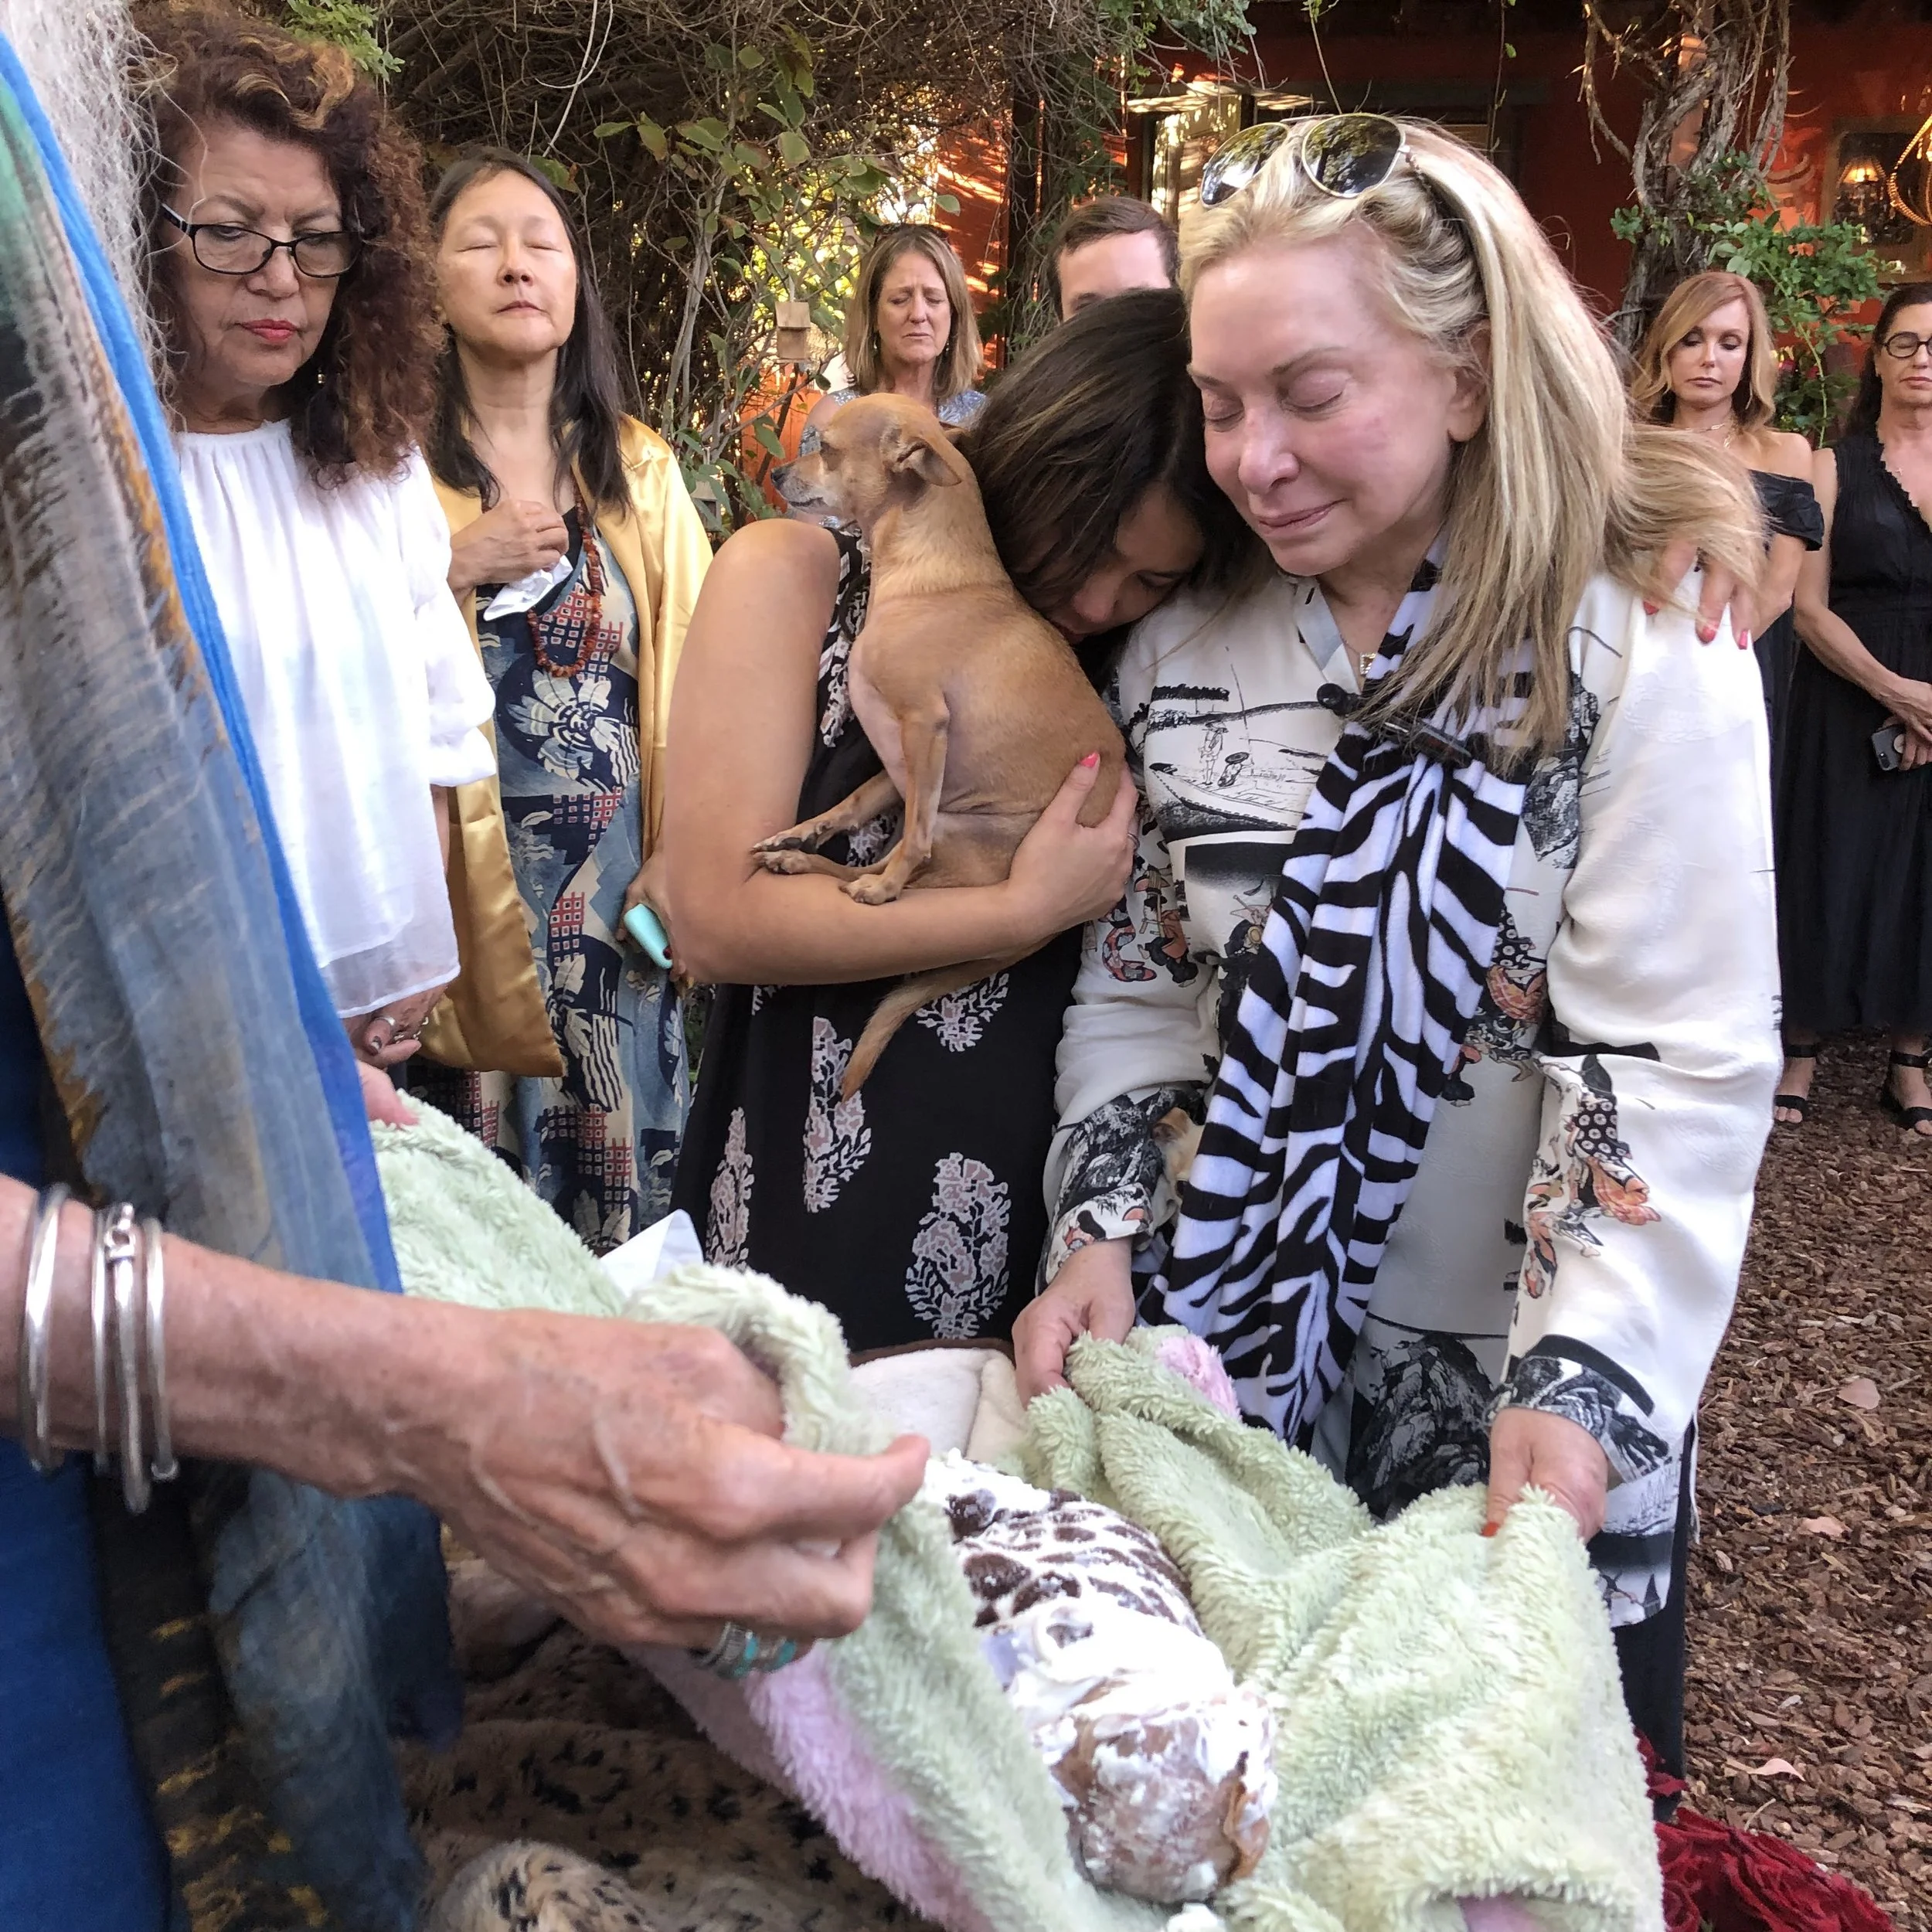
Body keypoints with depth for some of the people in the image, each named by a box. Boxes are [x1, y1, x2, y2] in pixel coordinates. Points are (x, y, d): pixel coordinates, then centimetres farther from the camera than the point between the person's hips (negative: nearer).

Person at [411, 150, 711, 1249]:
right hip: (461, 893, -2)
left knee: (625, 1189, 5)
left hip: (615, 894, 2)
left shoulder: (641, 470, 9)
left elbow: (688, 673, 5)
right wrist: (454, 569, -13)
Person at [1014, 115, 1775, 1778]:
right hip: (1215, 1352, 4)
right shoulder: (1183, 652, 0)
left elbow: (1685, 1061, -17)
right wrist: (1100, 1235, -6)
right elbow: (1138, 981, 5)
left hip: (1518, 1393, -3)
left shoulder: (1647, 651, -15)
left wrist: (1584, 1383, -25)